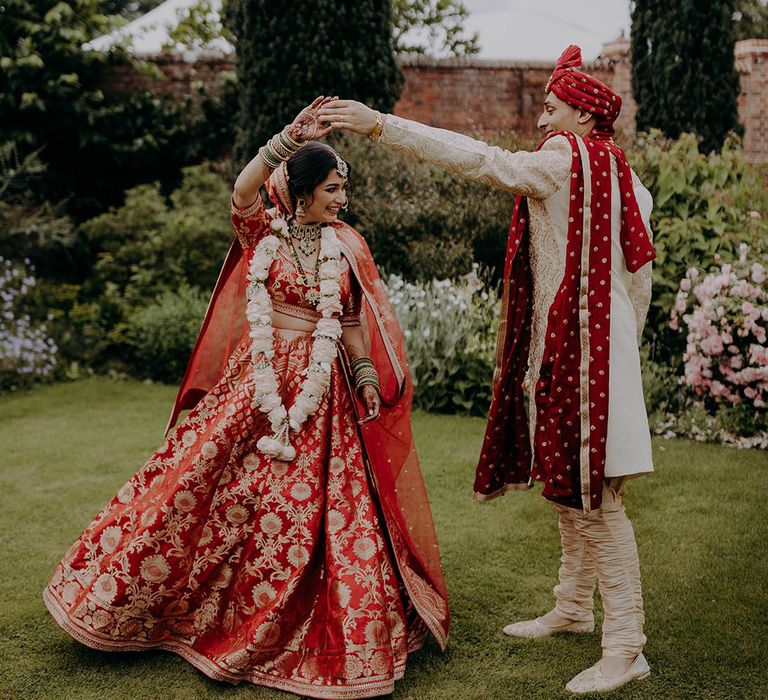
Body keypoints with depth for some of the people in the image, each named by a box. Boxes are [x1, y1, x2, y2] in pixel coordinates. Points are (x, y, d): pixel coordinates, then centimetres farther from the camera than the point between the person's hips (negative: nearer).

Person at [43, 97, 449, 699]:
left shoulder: (346, 246, 8)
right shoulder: (264, 232, -1)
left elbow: (353, 323, 11)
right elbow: (242, 191, -23)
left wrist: (368, 380, 1)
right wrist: (291, 137, -27)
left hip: (321, 386, 2)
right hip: (257, 377, -2)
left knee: (314, 506, 0)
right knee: (205, 481, -1)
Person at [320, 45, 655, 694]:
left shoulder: (565, 159, -10)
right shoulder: (618, 172, 16)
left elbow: (476, 158, -18)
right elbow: (639, 274, 18)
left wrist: (379, 124, -19)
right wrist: (624, 343, 26)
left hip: (578, 347, -10)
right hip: (581, 345, 10)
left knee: (594, 494, -7)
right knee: (569, 483, 17)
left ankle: (626, 645, 0)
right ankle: (574, 607, 31)